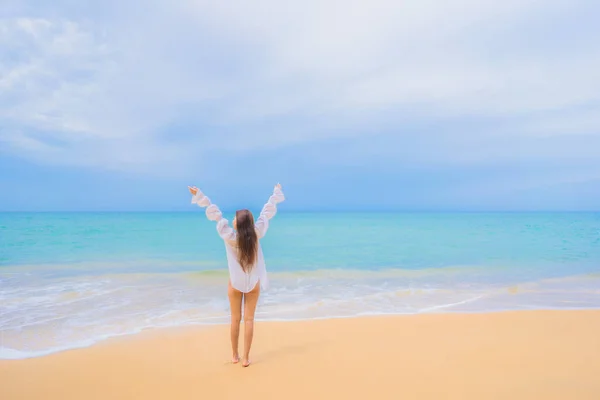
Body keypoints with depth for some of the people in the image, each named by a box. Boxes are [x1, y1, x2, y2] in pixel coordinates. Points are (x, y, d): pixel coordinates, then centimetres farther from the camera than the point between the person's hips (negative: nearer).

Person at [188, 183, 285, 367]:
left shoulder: (229, 236, -23)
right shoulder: (256, 234, -18)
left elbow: (216, 214, -18)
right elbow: (266, 213, -7)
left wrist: (199, 195, -14)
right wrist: (276, 193, 6)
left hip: (235, 284, -1)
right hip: (254, 283, 1)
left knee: (235, 319, 13)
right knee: (249, 319, 6)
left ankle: (235, 356, 22)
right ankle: (246, 358, 9)